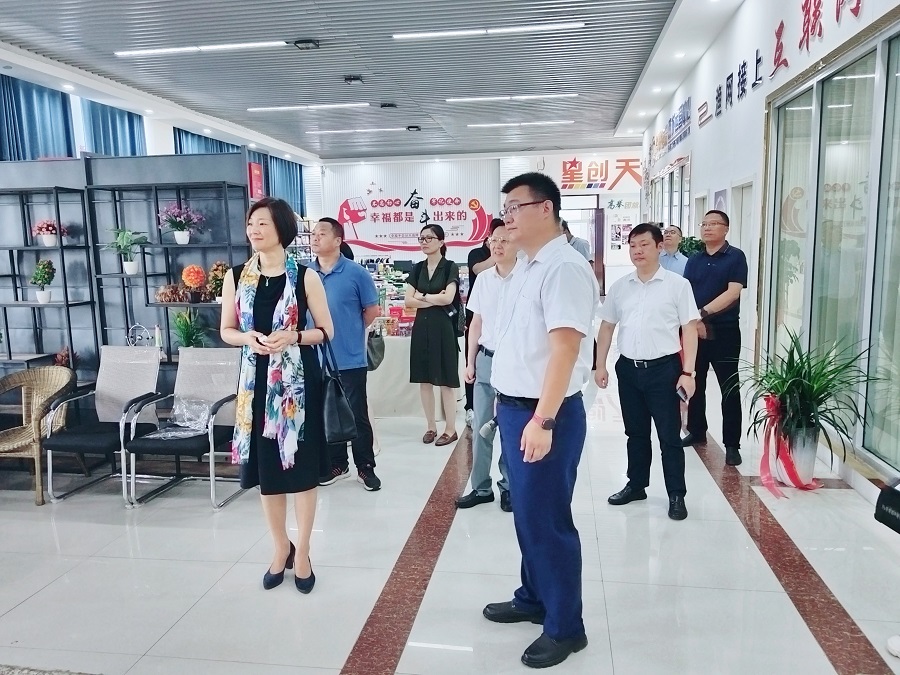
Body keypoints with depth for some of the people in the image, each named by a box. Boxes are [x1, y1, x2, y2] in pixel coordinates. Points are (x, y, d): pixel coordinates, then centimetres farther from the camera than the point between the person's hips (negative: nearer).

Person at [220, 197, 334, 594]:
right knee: (265, 465, 10)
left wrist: (293, 337, -17)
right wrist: (250, 338, -12)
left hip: (298, 379, -2)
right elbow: (226, 330, 9)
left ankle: (302, 552, 20)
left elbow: (326, 330, 0)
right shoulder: (236, 277, 4)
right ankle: (281, 547, 29)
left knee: (301, 464, 4)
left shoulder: (305, 277, -4)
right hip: (257, 380, 3)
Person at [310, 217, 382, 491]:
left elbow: (372, 310, 0)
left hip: (350, 359, -4)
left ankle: (366, 467, 18)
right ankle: (337, 464, 29)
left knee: (358, 415, 4)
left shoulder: (356, 273, -9)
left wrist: (350, 332, 7)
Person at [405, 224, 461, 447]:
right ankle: (431, 427, 19)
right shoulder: (417, 268, 10)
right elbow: (409, 301, 2)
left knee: (445, 381, -1)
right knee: (424, 380, 8)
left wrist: (423, 296, -5)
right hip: (421, 328, 5)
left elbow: (448, 298, -16)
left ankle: (450, 429, 8)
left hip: (443, 328, -5)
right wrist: (434, 300, -9)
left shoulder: (450, 267, -3)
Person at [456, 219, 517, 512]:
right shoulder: (483, 279, 6)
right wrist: (470, 362, 11)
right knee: (481, 428, 10)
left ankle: (508, 486, 24)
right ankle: (481, 487, 23)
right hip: (485, 359, 5)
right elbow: (476, 323, 12)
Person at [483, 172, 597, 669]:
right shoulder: (524, 267, 12)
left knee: (547, 519, 3)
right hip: (513, 407, 9)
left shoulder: (564, 267, -17)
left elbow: (565, 348, -24)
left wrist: (543, 421, -26)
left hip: (544, 414, -9)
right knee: (526, 512, 20)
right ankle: (533, 598, 38)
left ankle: (565, 626, 21)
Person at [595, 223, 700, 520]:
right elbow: (607, 327, 12)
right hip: (628, 368, 4)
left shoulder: (677, 284, -5)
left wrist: (687, 372, -11)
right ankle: (636, 485, 30)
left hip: (664, 368, -4)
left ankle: (676, 495, 17)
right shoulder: (619, 286, 6)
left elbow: (690, 329, -5)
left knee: (669, 435, 4)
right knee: (635, 433, 16)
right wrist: (600, 365, 8)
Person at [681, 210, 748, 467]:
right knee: (695, 384, 13)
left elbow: (733, 292, -13)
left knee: (729, 388, -1)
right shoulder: (693, 260, 10)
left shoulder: (735, 257, -3)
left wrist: (703, 313, -20)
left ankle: (732, 444, 6)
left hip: (725, 331, -5)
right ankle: (697, 432, 29)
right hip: (695, 330, 5)